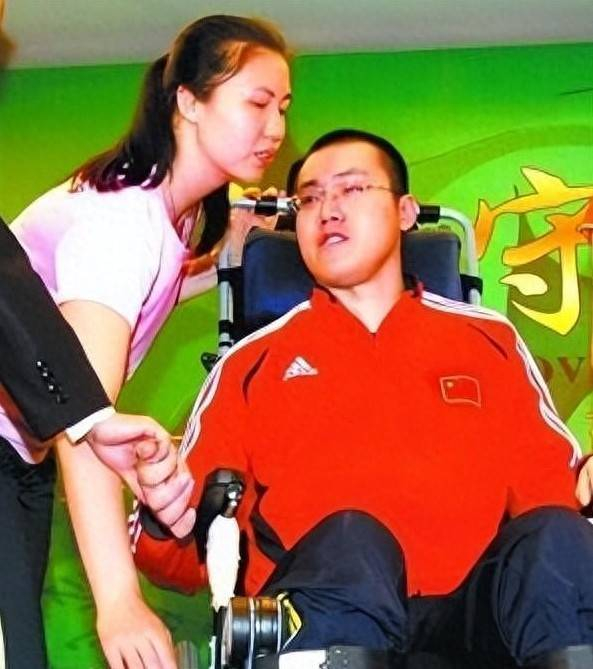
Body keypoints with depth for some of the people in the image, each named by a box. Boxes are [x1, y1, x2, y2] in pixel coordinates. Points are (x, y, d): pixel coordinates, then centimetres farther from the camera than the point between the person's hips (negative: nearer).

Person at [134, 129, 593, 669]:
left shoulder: (489, 339, 24)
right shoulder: (253, 360, 20)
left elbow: (547, 478, 20)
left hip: (472, 594, 2)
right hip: (329, 593, -1)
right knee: (349, 538, -36)